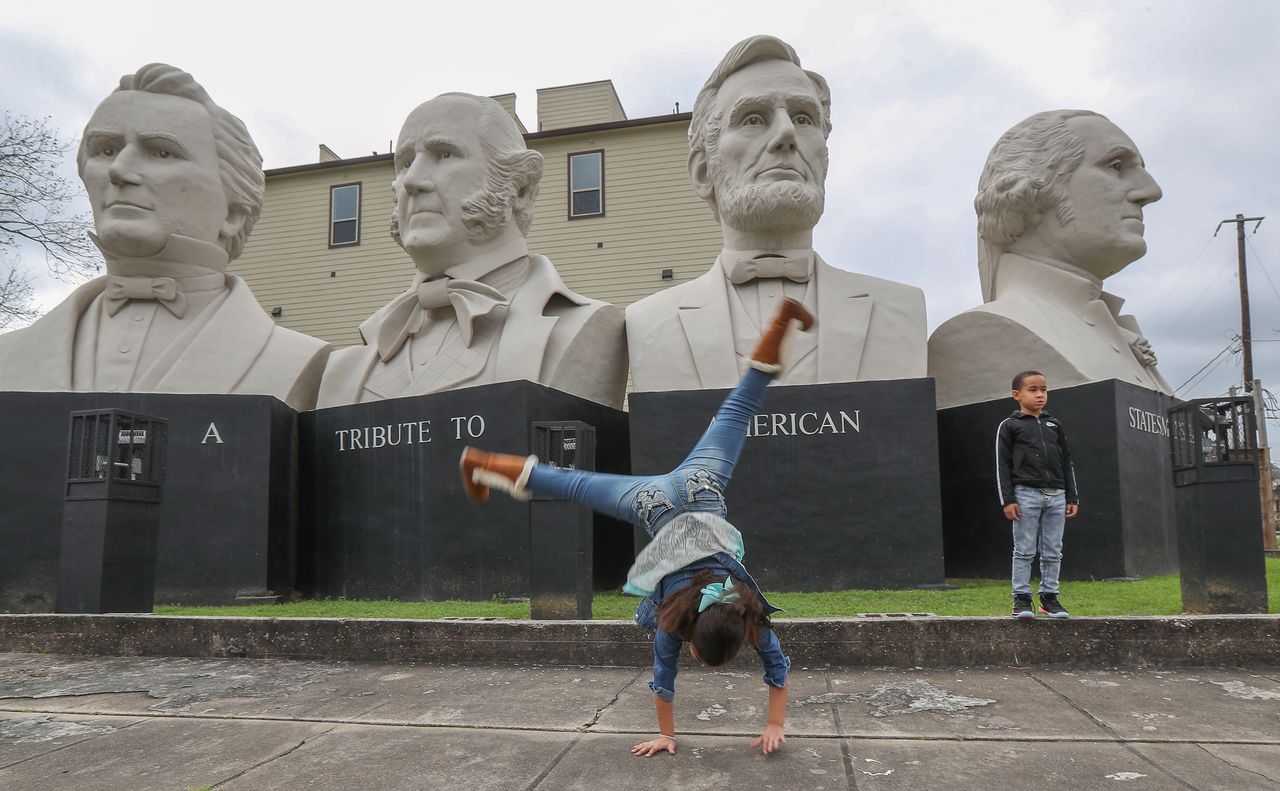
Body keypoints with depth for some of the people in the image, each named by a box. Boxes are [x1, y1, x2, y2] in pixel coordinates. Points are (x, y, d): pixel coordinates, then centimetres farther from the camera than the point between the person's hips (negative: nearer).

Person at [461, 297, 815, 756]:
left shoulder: (747, 610, -20)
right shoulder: (673, 619, -22)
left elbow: (777, 667, -8)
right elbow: (664, 678, -7)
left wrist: (775, 727, -3)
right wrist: (666, 735, 1)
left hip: (701, 490, 2)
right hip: (657, 506, -1)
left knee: (737, 409, 12)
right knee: (575, 486, 13)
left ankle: (783, 321, 19)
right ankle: (481, 464, 28)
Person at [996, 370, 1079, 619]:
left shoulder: (1055, 425, 16)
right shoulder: (1009, 425, 3)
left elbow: (1067, 462, 17)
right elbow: (1003, 465, -2)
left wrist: (1072, 498, 10)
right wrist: (1008, 500, -9)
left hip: (1056, 495, 4)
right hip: (1026, 493, -4)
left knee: (1053, 552, 6)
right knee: (1024, 551, -2)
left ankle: (1049, 596, 14)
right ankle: (1021, 598, 2)